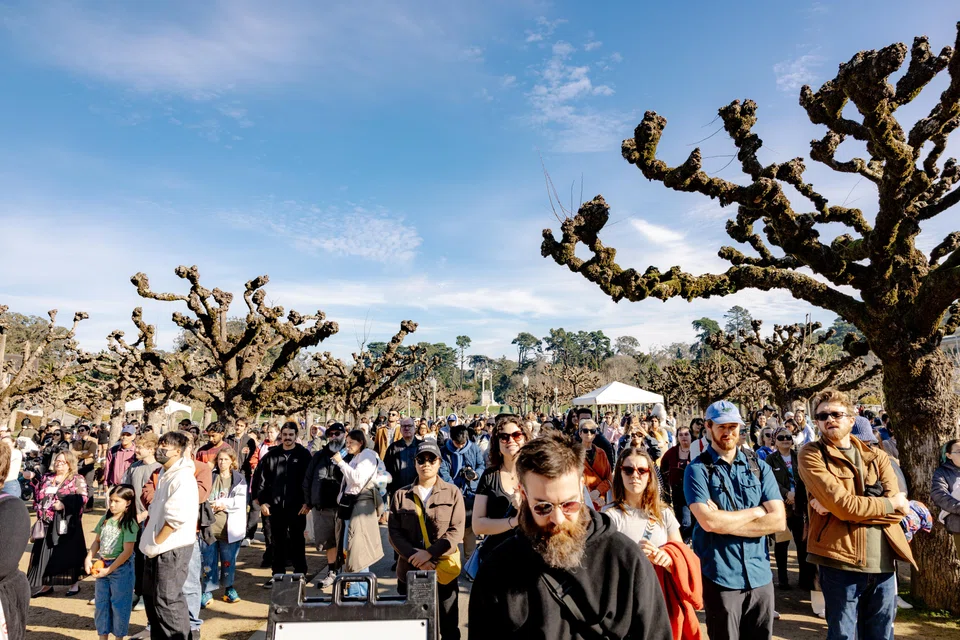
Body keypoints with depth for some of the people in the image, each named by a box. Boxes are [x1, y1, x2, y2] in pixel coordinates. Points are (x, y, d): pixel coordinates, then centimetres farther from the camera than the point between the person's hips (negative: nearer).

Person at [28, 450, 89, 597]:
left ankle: (75, 583, 11)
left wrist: (64, 505, -19)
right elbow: (37, 496, 17)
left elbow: (82, 499, -10)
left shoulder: (77, 479, -2)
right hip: (48, 522, 5)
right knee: (45, 552, 7)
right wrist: (40, 509, 1)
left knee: (69, 551, 0)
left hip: (67, 522, -5)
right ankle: (47, 584, 19)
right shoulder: (47, 478, 14)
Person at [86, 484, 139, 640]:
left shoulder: (129, 523, -16)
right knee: (101, 603, 15)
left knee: (119, 604, 4)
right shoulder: (106, 519, 4)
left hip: (120, 567, -6)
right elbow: (97, 541, 13)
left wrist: (109, 569, -16)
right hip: (102, 565, 6)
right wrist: (88, 558, -2)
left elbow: (127, 551, -18)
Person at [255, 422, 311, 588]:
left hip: (297, 506, -2)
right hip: (276, 505, 2)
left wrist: (307, 502, -9)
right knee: (278, 541, 11)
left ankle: (300, 574, 19)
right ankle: (278, 574, 22)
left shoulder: (304, 455, -2)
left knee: (297, 540, 9)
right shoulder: (271, 455, 5)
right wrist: (263, 501, 0)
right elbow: (263, 479, 6)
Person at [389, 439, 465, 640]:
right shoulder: (401, 495, 4)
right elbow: (394, 532, -1)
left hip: (444, 571, -1)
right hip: (409, 570, 1)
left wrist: (429, 553, -16)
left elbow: (456, 531, -6)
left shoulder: (452, 492, 0)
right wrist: (416, 558, -14)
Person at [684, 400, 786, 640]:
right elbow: (708, 521, -19)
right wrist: (756, 511, -8)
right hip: (720, 578, -4)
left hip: (760, 576, 4)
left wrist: (725, 523, -13)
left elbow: (778, 520, -4)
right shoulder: (697, 469, -6)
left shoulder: (759, 467, 5)